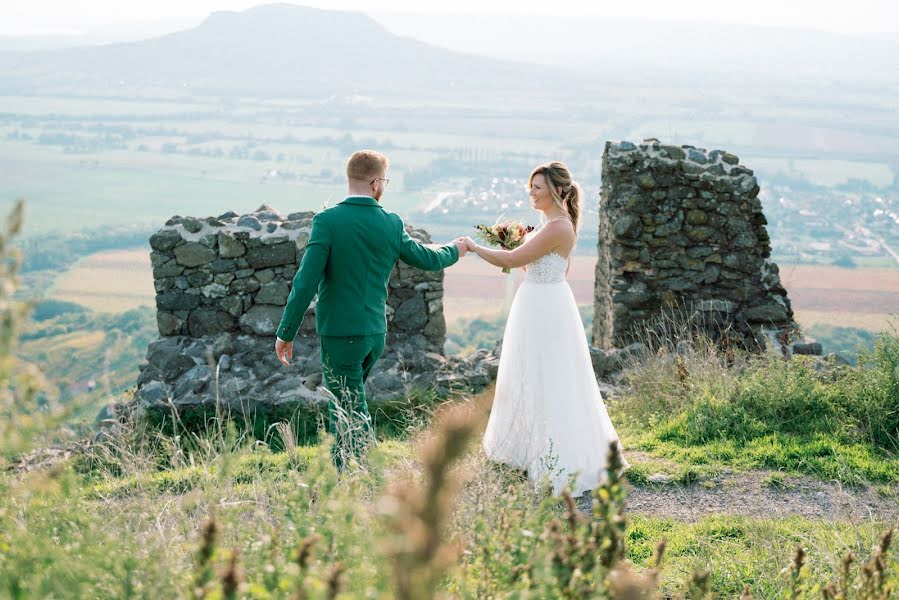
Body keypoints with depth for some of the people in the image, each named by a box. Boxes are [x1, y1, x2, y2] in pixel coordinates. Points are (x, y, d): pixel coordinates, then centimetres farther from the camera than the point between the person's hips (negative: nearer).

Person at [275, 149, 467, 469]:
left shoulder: (327, 221, -15)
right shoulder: (392, 225, -1)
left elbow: (306, 282, -17)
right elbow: (426, 259, 15)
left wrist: (286, 332, -9)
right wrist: (455, 250, 37)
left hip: (340, 334, -5)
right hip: (375, 333, 5)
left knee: (353, 419, 2)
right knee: (343, 405, 22)